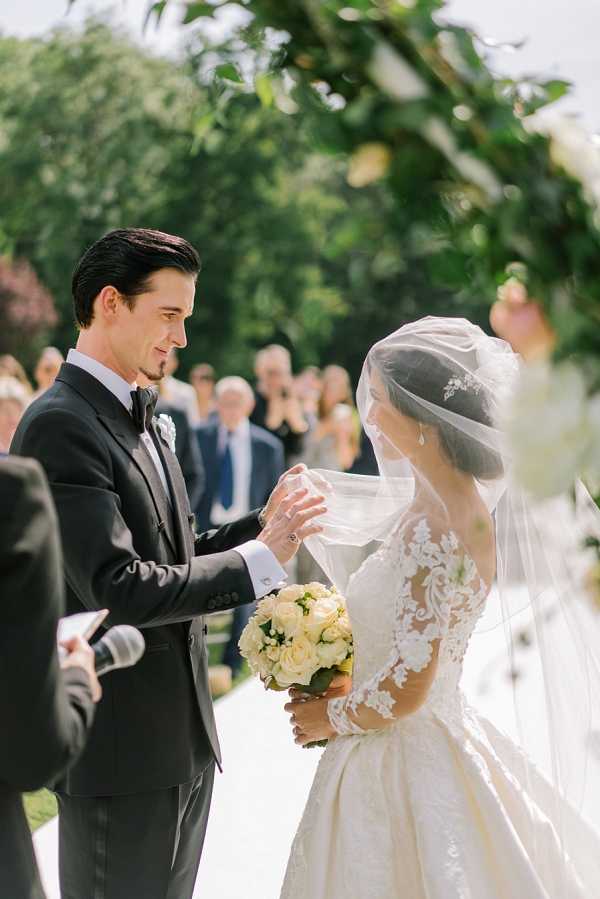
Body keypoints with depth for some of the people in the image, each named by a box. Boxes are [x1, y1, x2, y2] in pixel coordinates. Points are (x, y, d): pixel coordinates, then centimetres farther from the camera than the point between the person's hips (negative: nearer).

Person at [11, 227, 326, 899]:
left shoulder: (141, 420, 12)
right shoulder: (59, 425, -17)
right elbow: (120, 588, -24)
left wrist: (260, 525, -2)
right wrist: (260, 556, -19)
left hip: (181, 737, 9)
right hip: (119, 743, -9)